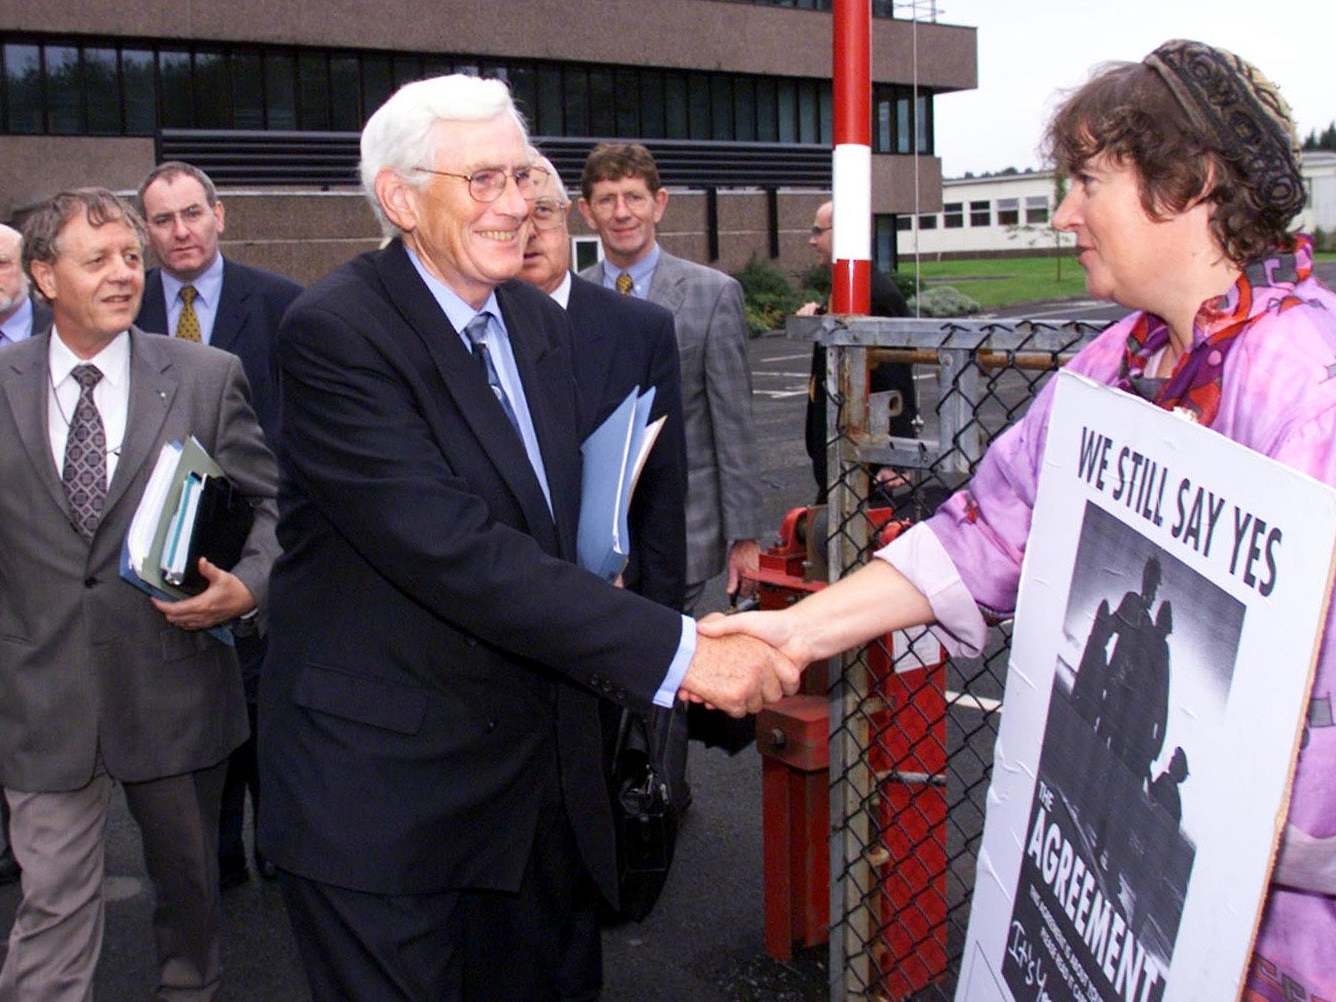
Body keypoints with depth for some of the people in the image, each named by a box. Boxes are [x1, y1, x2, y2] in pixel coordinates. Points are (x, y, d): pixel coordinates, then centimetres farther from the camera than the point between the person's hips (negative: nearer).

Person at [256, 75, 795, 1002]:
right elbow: (453, 551, -28)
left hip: (541, 776, 7)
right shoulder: (335, 332, -18)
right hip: (382, 792, -7)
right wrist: (678, 651, -30)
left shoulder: (542, 322, 7)